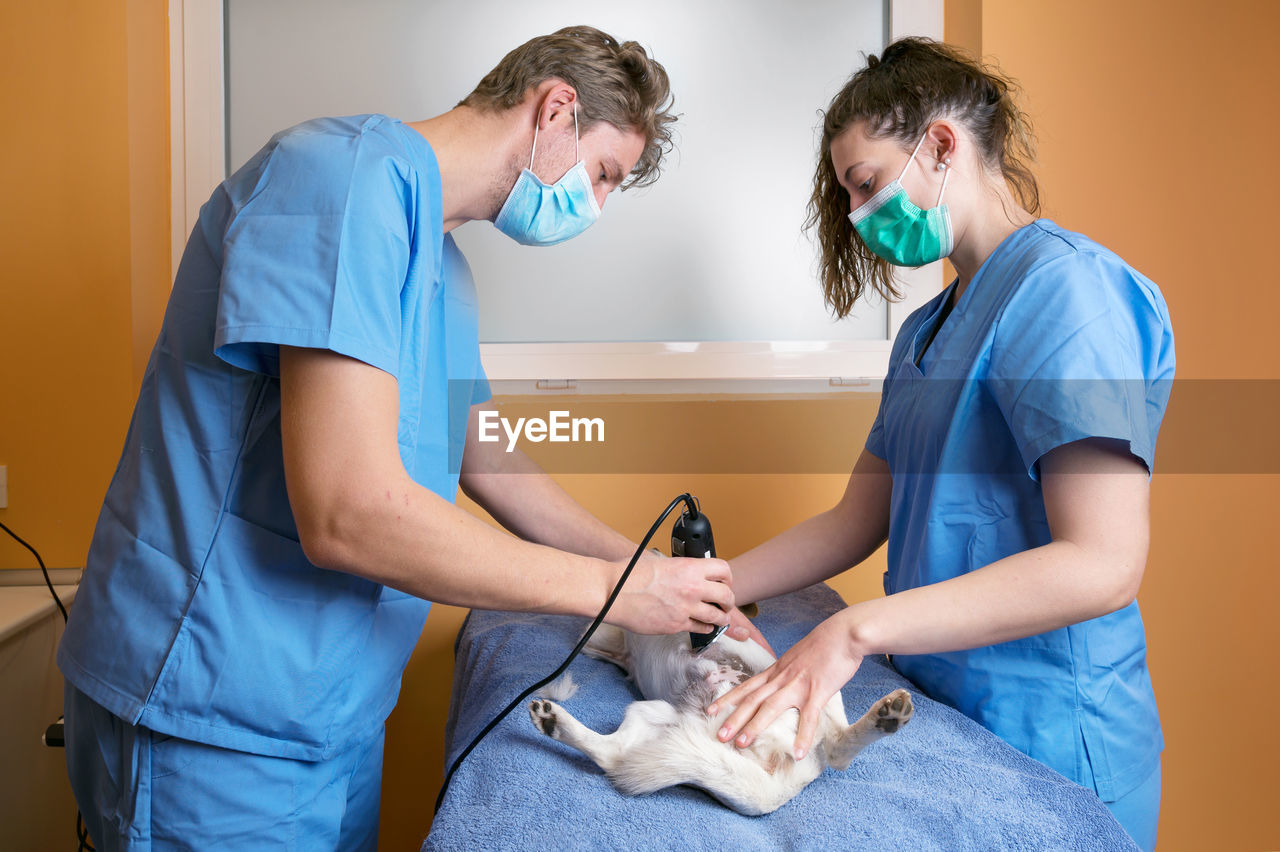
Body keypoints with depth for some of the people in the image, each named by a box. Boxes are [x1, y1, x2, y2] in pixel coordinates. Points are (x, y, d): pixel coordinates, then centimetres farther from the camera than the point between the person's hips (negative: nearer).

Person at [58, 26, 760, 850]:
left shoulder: (444, 264, 11)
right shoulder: (351, 171, -20)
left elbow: (490, 463, 18)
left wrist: (666, 582, 12)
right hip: (216, 721, -9)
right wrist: (614, 588, -17)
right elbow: (348, 514, -28)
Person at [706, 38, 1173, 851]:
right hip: (942, 713, 8)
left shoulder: (1064, 284, -16)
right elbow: (857, 521, 10)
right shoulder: (926, 330, 12)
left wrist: (857, 630, -28)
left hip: (1049, 745, -8)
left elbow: (1103, 564, -26)